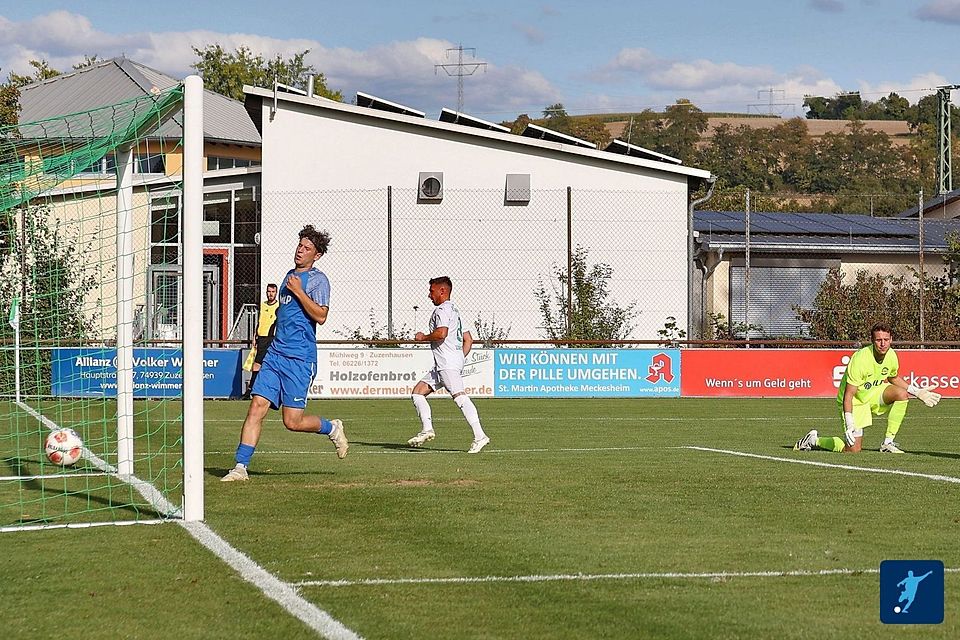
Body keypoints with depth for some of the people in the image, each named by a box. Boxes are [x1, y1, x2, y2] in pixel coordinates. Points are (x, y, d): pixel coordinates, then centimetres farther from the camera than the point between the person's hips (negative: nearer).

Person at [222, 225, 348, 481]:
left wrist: (298, 291, -18)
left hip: (300, 358, -7)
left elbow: (320, 316, -18)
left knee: (293, 421, -6)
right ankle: (241, 467, -6)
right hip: (275, 353, 7)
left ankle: (332, 428, 22)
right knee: (257, 407, -5)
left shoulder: (317, 279, -5)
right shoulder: (290, 275, 19)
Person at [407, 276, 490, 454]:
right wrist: (460, 360, 24)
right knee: (418, 392, 11)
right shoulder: (454, 311, 26)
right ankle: (427, 429, 4)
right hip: (442, 365, 11)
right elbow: (468, 340, 25)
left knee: (459, 396, -19)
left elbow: (441, 333, -22)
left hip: (448, 363, -11)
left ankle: (479, 436, -26)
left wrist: (423, 337, -6)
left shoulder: (442, 309, -5)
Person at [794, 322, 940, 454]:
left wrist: (917, 392, 6)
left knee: (902, 393, -20)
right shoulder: (860, 360, -31)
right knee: (853, 449, -13)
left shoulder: (891, 355, -11)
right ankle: (813, 440, 12)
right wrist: (849, 425, -35)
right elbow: (848, 395, -29)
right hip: (855, 401, -6)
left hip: (873, 393, 6)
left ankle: (888, 443, -10)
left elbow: (894, 378, 15)